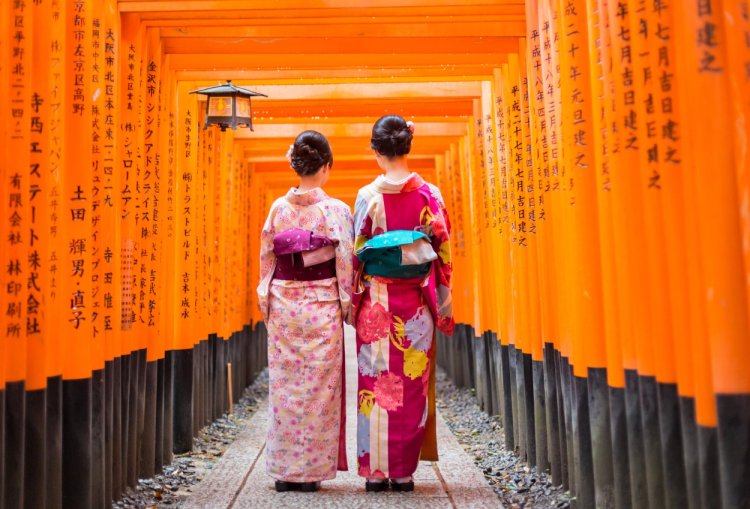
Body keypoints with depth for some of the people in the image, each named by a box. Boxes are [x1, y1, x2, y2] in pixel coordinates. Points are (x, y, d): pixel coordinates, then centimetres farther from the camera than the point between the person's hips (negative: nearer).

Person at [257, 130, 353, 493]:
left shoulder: (278, 208, 2)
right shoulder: (336, 210, -7)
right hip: (321, 307, -3)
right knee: (318, 388, 6)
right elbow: (345, 263, -6)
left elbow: (266, 260, 5)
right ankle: (311, 470, 12)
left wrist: (266, 304, 14)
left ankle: (284, 470, 17)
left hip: (282, 305, 3)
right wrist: (347, 306, 4)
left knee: (284, 387, 9)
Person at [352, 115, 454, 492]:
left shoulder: (368, 196, -5)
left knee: (376, 382, 7)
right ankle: (403, 471, 14)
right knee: (413, 385, 8)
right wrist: (443, 306, 8)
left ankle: (375, 470, 13)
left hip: (376, 302, -1)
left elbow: (356, 255, -2)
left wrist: (353, 300, 8)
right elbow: (443, 254, 0)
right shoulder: (429, 194, -2)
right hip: (416, 304, 1)